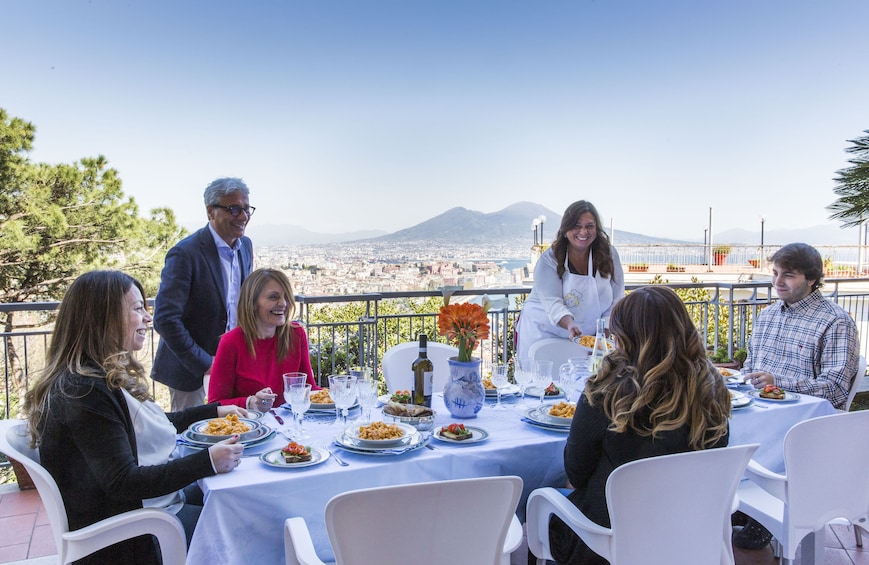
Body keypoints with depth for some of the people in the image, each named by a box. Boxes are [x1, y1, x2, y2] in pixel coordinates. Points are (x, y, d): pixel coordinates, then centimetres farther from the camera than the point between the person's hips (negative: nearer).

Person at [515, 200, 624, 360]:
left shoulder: (608, 255, -2)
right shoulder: (549, 259, -11)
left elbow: (615, 301, -2)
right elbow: (552, 302, -22)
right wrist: (569, 324, -40)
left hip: (588, 337, 2)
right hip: (544, 334, -2)